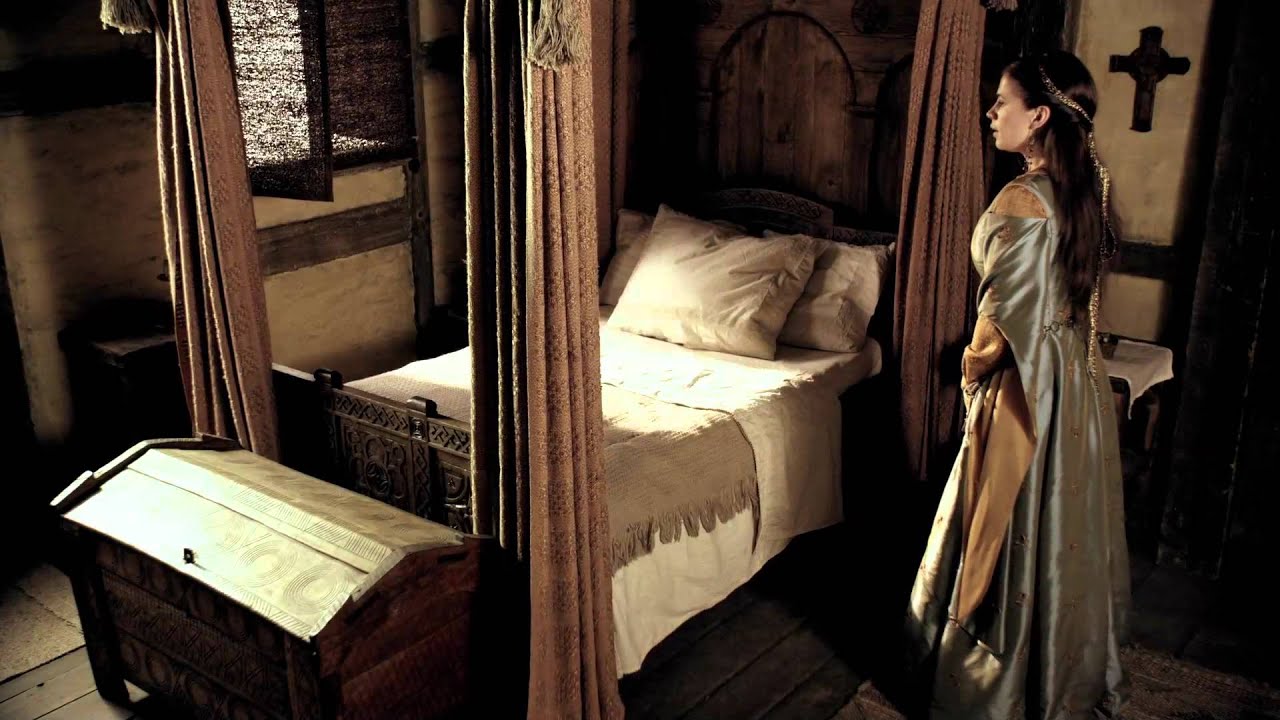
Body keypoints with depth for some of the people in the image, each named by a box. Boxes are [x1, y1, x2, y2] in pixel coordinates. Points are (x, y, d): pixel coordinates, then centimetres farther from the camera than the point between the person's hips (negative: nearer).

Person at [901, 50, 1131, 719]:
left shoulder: (1021, 201, -23)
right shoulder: (1087, 192, 4)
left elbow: (1005, 314, -20)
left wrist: (973, 367, -2)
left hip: (1025, 391, -8)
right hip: (1082, 385, 9)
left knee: (1011, 540, 6)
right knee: (1067, 535, 20)